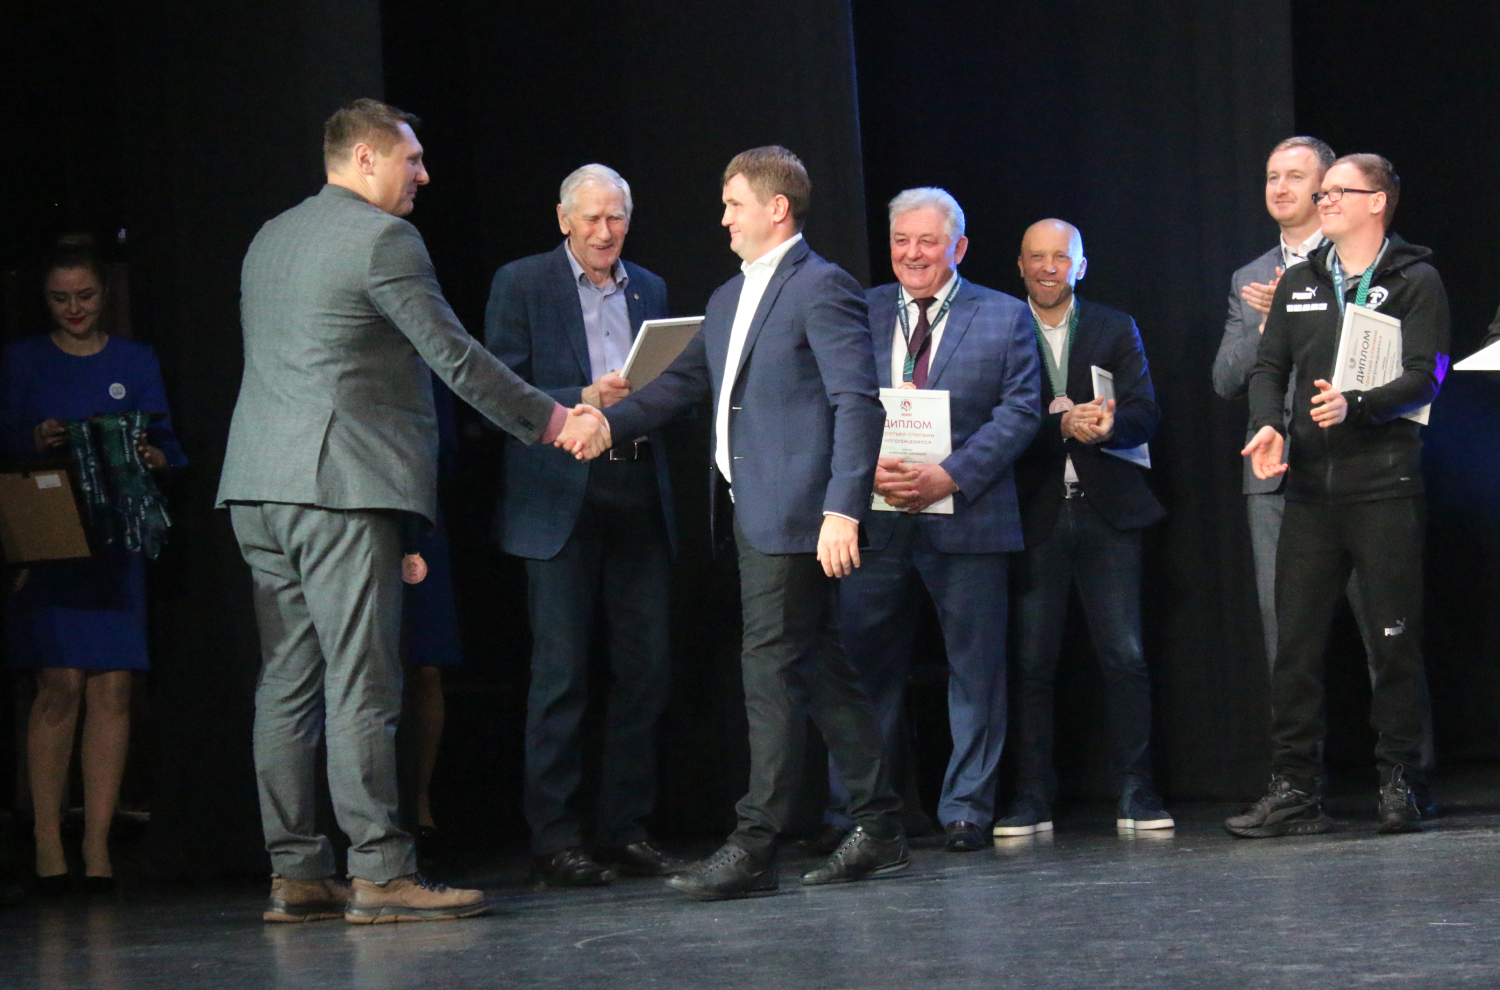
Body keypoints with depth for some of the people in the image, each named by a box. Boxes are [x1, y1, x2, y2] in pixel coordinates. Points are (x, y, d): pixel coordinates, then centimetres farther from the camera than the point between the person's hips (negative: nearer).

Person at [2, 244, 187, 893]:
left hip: (116, 540, 2)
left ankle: (98, 845, -2)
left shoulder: (136, 362, 14)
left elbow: (166, 442, 10)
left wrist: (156, 459, -13)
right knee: (60, 683, -11)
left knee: (113, 687, -5)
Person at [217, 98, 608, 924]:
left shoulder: (270, 239, 19)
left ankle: (295, 873, 9)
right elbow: (455, 358, -9)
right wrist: (552, 420, -1)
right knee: (361, 685, -8)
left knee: (287, 684, 8)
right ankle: (379, 872, -9)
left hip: (259, 486, 9)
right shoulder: (381, 238, -7)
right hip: (340, 484, -8)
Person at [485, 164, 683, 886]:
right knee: (560, 672, -5)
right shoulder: (521, 285, 2)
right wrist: (583, 400, -17)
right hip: (561, 496, -5)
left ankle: (626, 828, 12)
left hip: (640, 496, 5)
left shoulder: (648, 290, 17)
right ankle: (552, 838, 0)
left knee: (647, 668, 4)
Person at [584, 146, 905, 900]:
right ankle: (878, 829, 19)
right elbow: (684, 381, 22)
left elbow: (858, 404, -16)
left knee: (772, 670, -9)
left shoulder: (821, 288, -9)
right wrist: (607, 421, 6)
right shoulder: (730, 298, 20)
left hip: (796, 515, -9)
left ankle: (753, 848, -9)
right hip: (756, 516, 9)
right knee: (819, 671, 12)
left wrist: (843, 508, -24)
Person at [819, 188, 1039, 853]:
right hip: (873, 518, 1)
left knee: (975, 666, 3)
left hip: (965, 517, -1)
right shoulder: (858, 314, 11)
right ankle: (851, 815, 10)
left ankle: (966, 810, 12)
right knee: (863, 666, 3)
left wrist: (948, 476, -14)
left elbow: (1019, 413, -2)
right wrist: (866, 468, -12)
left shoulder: (1005, 317, 6)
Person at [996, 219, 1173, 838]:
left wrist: (1105, 425, -18)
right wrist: (1063, 424, -18)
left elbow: (1145, 413, 3)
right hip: (1034, 515, -1)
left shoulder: (1116, 330, 13)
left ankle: (1135, 793, 3)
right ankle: (1031, 798, 3)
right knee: (1030, 662, -3)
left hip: (1106, 511, 1)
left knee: (1125, 656, -3)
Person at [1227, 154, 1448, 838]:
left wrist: (1357, 406, -23)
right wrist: (1266, 425, -5)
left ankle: (1398, 783, 6)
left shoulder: (1415, 281, 3)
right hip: (1310, 487, 4)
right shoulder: (1299, 282, 18)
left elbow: (1425, 376, -7)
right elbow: (1270, 365, 15)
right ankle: (1295, 791, 4)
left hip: (1385, 486, -4)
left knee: (1395, 641, -2)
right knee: (1295, 644, 1)